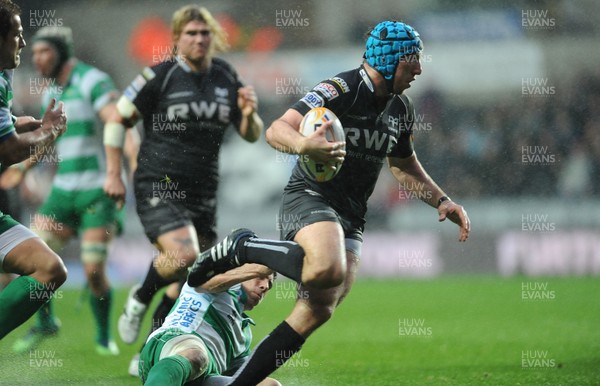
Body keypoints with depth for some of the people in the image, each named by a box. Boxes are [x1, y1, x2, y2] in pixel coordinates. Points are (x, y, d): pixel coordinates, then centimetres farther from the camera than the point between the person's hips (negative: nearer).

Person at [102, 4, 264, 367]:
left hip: (203, 193, 5)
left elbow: (252, 135, 11)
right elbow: (117, 120, 0)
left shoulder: (227, 77, 6)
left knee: (192, 283, 3)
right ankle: (140, 298, 4)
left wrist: (249, 114, -11)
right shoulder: (159, 77, -8)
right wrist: (114, 174, -4)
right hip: (158, 185, -5)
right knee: (183, 255, -26)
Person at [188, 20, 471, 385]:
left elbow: (405, 166, 28)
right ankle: (242, 248, -13)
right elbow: (277, 130, -25)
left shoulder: (401, 108, 10)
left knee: (319, 311, -9)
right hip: (309, 197, -7)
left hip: (351, 214, 8)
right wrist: (303, 145, -47)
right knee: (328, 269, -38)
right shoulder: (340, 91, -16)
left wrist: (442, 201, 16)